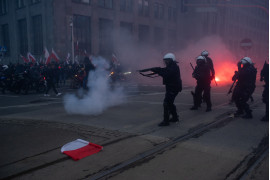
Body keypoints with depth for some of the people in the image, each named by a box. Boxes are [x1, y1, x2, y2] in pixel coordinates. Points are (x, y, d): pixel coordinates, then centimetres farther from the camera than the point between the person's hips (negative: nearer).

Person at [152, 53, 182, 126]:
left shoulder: (174, 67, -18)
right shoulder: (170, 67, 15)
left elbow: (166, 74, -30)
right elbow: (163, 71, 9)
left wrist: (157, 70, -25)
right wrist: (156, 70, -8)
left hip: (173, 88, -11)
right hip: (171, 88, 11)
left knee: (166, 103, -12)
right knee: (170, 103, 19)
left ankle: (166, 121, -10)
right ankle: (175, 117, 31)